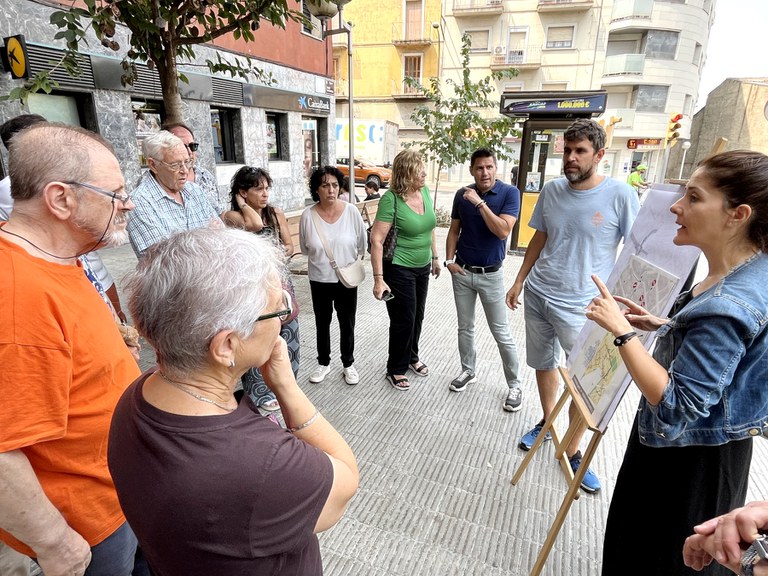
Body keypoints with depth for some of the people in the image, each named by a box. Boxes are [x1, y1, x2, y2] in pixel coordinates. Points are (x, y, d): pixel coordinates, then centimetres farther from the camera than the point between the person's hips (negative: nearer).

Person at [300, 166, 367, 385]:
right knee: (322, 323, 17)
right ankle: (323, 363, 37)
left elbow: (362, 243, 1)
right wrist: (322, 259, 8)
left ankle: (348, 364, 33)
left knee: (347, 323, 13)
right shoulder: (308, 215, -13)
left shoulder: (351, 211, -13)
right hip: (319, 280, 1)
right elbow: (305, 248, 3)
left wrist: (351, 260, 9)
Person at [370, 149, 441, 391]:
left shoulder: (425, 191, 0)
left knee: (417, 316, 19)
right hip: (399, 269, -6)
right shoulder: (391, 199, -20)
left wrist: (435, 257, 16)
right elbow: (376, 239, -21)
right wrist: (378, 278, -24)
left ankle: (412, 357, 42)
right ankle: (396, 370, 24)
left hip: (422, 266, 6)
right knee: (404, 320, 3)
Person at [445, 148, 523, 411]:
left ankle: (514, 385, 19)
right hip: (462, 271, 4)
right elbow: (454, 230, 7)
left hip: (491, 274, -3)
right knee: (465, 327, 15)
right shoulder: (462, 194, -1)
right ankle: (468, 371, 35)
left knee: (501, 333, 4)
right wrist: (449, 260, -4)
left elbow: (503, 231, -24)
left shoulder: (509, 193, -12)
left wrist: (480, 203, -28)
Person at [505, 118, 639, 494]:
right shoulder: (551, 190, 2)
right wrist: (519, 281, 13)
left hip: (581, 305, -4)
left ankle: (573, 451, 21)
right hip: (538, 294, 5)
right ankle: (547, 423, 40)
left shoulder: (620, 195, -11)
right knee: (543, 364, 17)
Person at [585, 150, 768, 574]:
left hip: (690, 460, -9)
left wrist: (621, 330, -32)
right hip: (702, 446, 9)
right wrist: (661, 326, 3)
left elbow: (677, 406, -33)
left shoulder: (727, 304, -35)